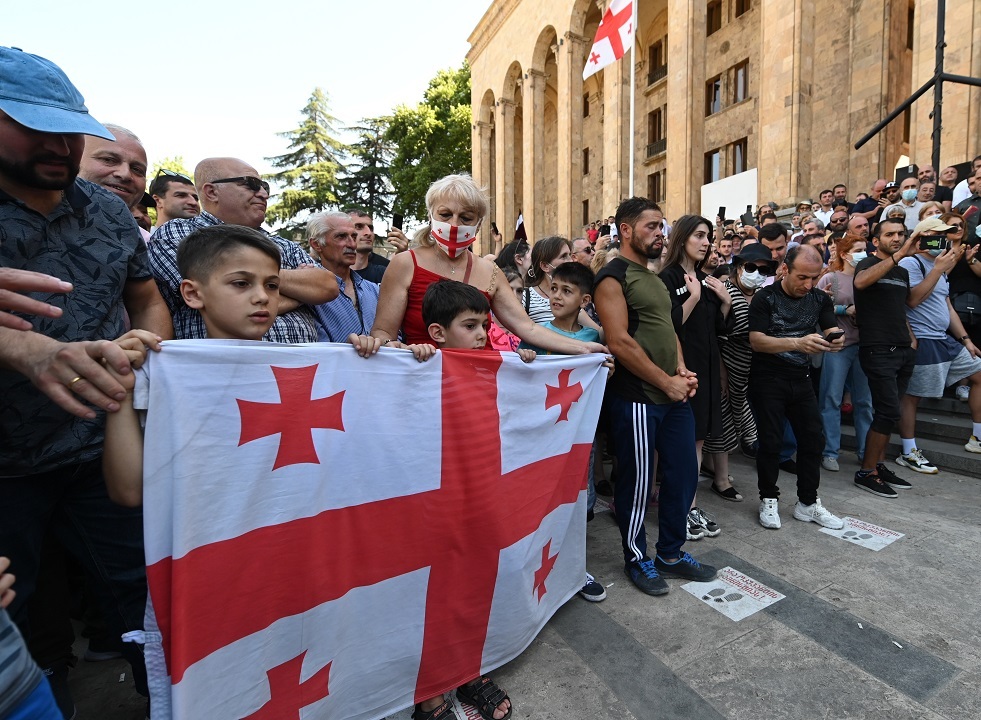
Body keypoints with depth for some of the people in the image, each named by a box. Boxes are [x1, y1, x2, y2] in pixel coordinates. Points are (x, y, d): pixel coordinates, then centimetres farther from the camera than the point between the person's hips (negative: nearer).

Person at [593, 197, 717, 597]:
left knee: (684, 474, 15)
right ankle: (636, 559, 26)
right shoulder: (613, 277, -11)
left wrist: (681, 371, 3)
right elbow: (620, 342, -20)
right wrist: (667, 382, -14)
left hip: (673, 395, 9)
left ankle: (671, 553, 34)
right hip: (637, 399, -9)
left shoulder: (653, 277, 17)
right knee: (637, 484, 5)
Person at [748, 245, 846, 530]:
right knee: (770, 441, 1)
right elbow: (756, 340, -19)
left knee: (813, 439, 6)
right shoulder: (765, 298, -10)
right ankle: (769, 500, 19)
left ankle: (807, 503, 22)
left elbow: (832, 330, 0)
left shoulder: (819, 299, 5)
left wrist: (835, 339, -25)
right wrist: (797, 342, -34)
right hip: (768, 379, -5)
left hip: (801, 379, 5)